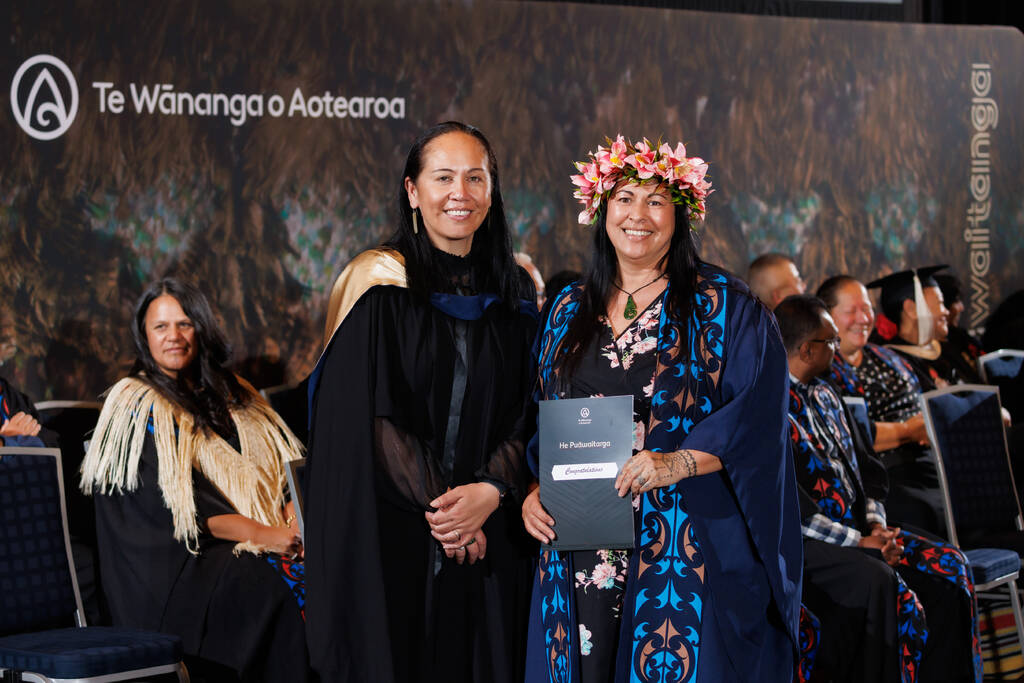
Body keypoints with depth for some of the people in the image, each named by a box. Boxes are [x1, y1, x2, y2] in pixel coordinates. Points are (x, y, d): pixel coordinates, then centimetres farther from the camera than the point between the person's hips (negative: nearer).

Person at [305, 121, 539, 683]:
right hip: (390, 534, -3)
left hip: (488, 538, 4)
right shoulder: (379, 284, -3)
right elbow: (369, 417, -9)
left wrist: (490, 492, -11)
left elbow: (525, 415, 5)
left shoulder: (513, 293, 9)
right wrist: (435, 501, -15)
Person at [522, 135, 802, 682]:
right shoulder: (570, 312, 15)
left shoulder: (723, 304, 1)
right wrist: (535, 491, 1)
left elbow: (757, 412, -10)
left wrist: (679, 461, -23)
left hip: (688, 549, -4)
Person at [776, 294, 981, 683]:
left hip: (856, 530, 9)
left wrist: (876, 525, 1)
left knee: (948, 566, -5)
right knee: (878, 580, -34)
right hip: (801, 543, -9)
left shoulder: (824, 395, 18)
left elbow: (865, 467, 21)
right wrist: (857, 542, -18)